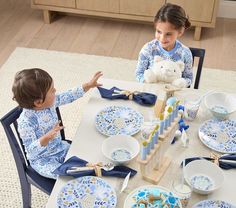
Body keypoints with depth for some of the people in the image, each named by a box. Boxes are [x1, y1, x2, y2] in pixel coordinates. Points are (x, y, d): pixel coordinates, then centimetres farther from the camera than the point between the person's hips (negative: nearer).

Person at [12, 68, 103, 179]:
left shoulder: (49, 102, -12)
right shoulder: (26, 122, -31)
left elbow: (69, 96, 4)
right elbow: (31, 150, -29)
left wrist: (88, 85, 4)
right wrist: (45, 139, -46)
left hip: (60, 148, 7)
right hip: (42, 160, -7)